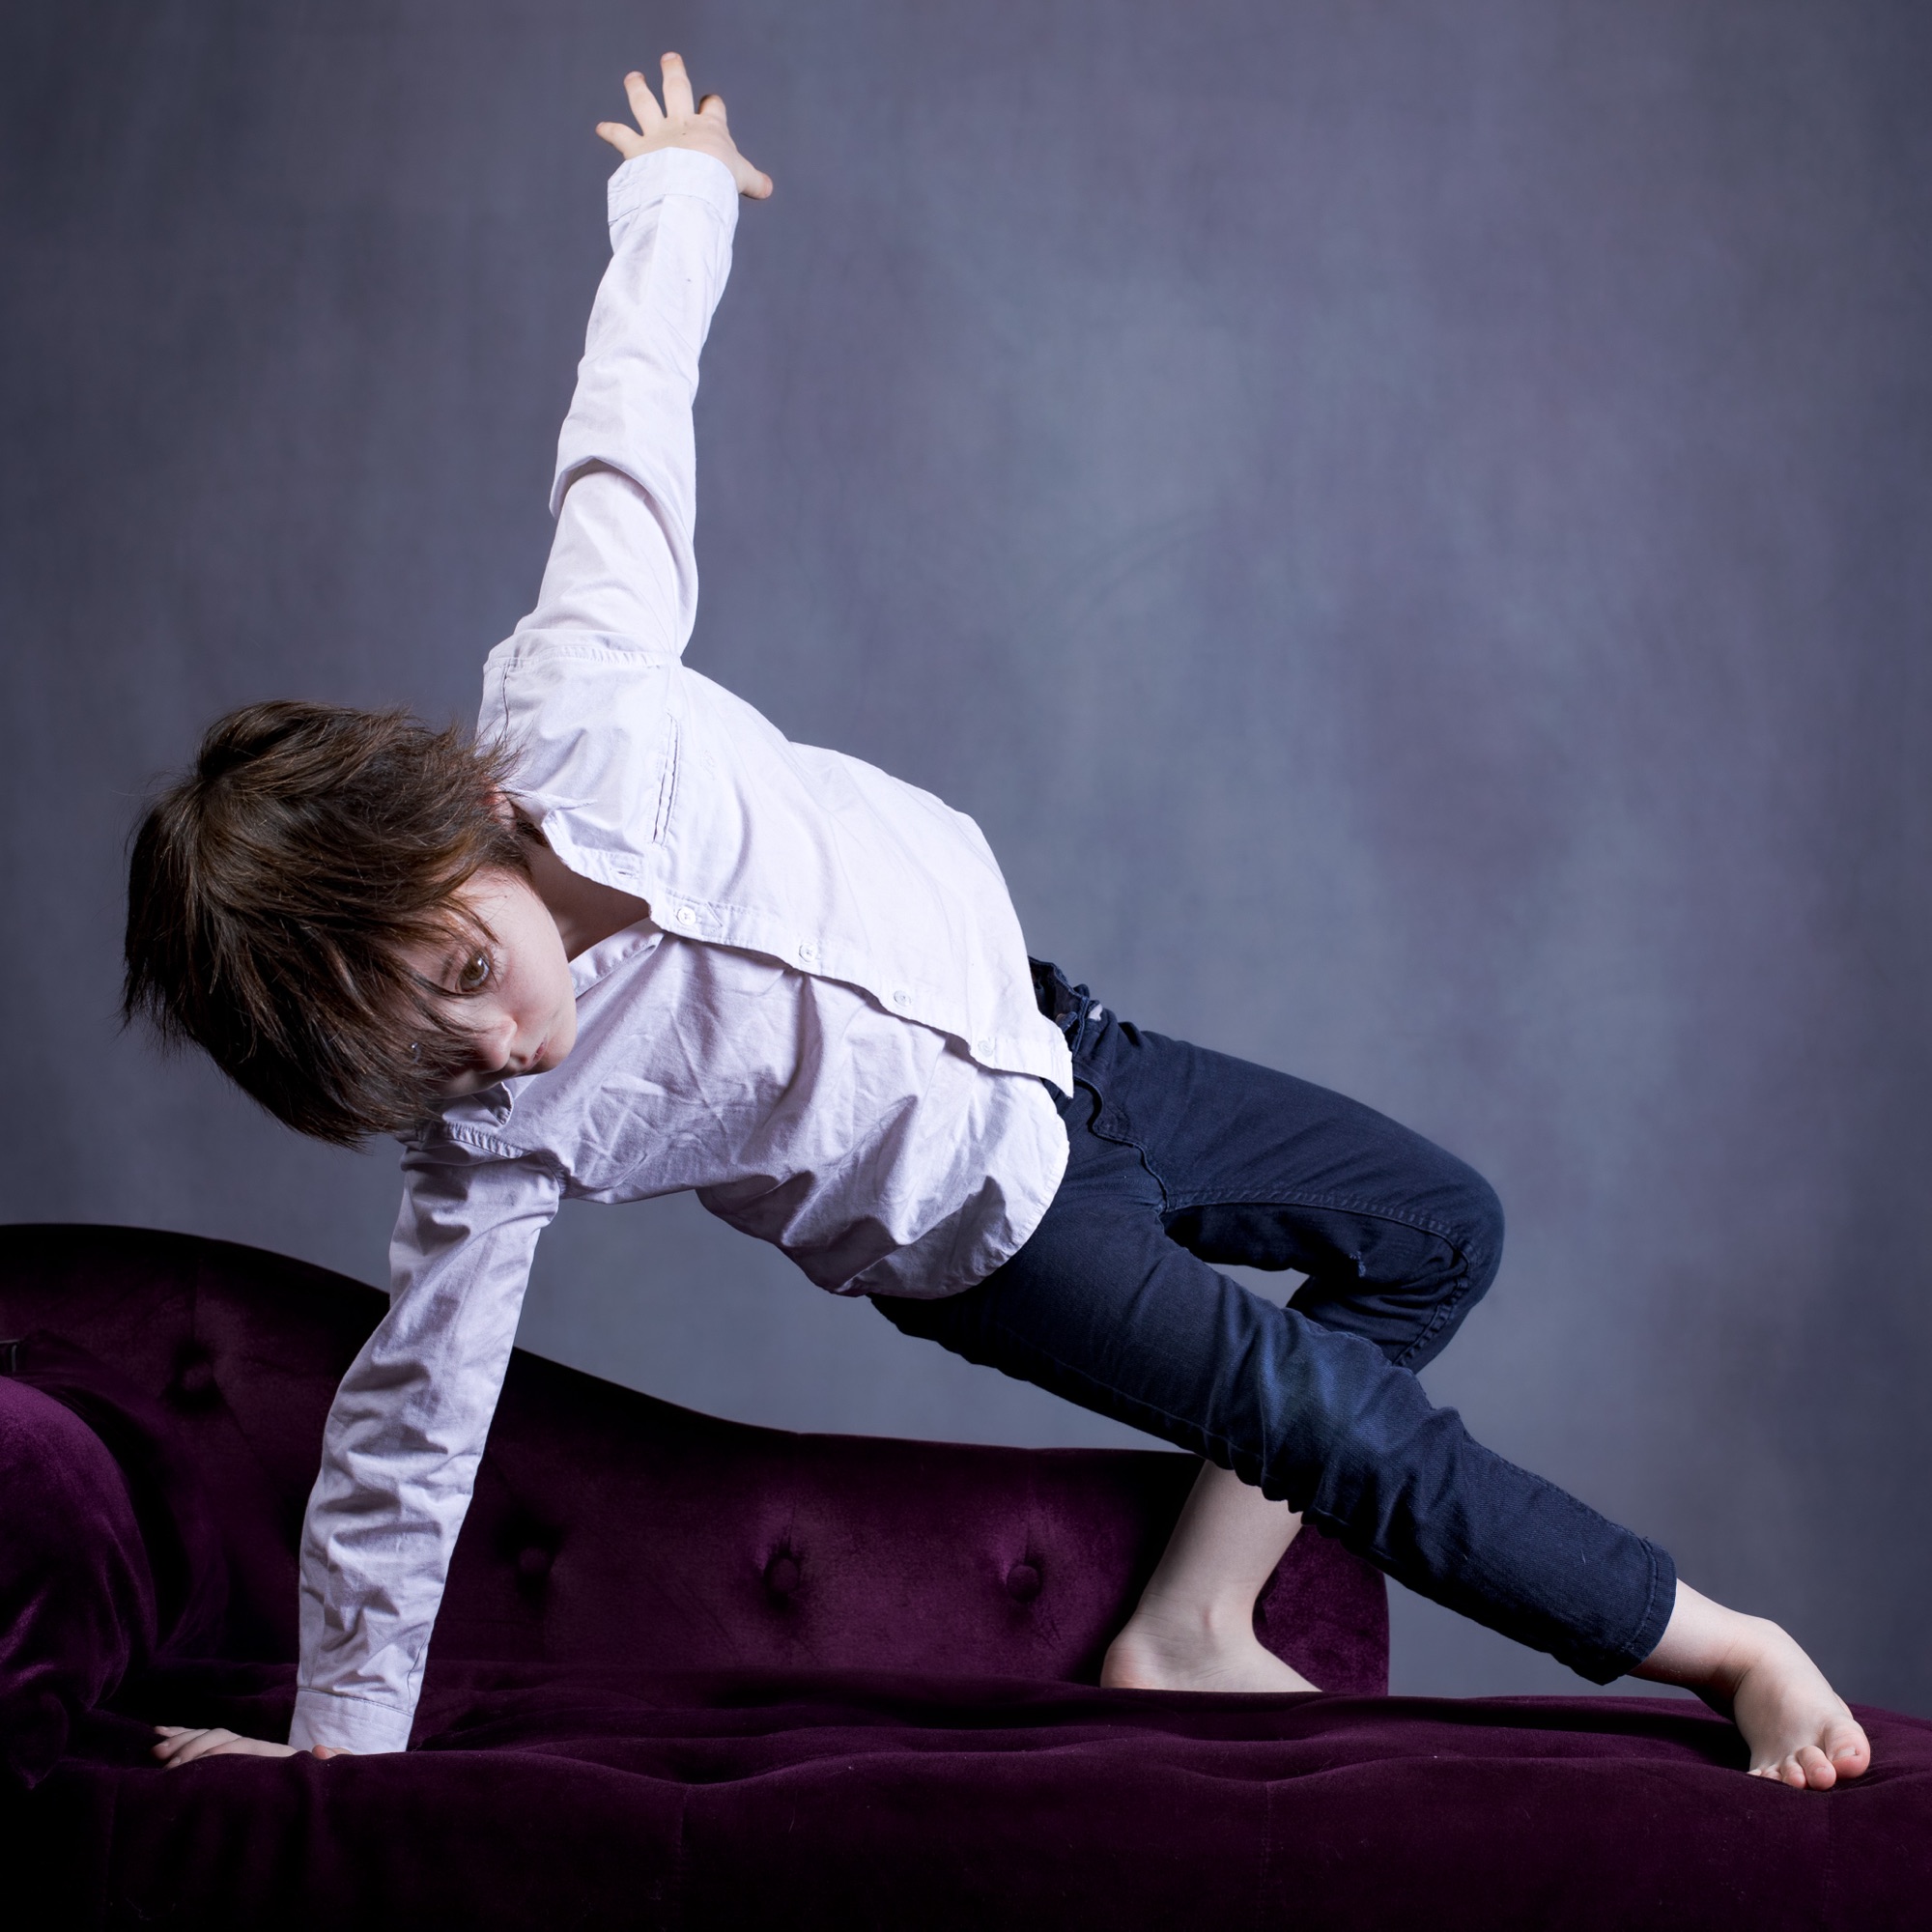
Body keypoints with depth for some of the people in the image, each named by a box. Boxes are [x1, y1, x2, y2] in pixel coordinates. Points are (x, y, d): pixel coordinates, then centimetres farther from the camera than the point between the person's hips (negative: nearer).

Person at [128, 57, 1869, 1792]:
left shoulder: (573, 711, -29)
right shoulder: (494, 1143, -30)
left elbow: (629, 413, -13)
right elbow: (406, 1434, -21)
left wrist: (680, 184, -1)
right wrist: (341, 1740, -16)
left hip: (1015, 1018, 5)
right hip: (976, 1220, -5)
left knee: (1439, 1233, 12)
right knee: (1330, 1422, -9)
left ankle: (1193, 1626, 19)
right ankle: (1708, 1645, 14)